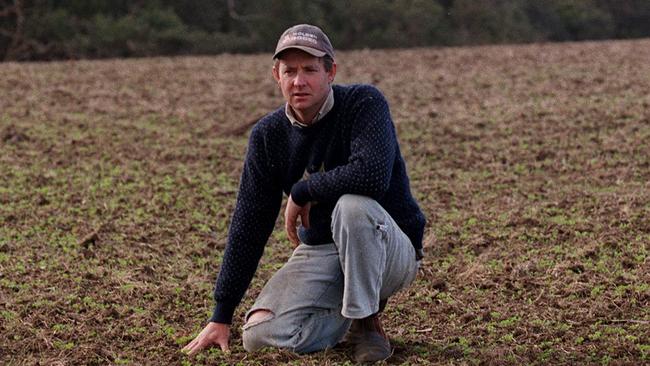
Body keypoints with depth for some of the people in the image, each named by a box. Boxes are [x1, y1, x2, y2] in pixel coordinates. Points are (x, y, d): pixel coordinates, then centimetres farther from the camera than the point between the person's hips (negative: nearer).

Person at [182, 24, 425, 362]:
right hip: (319, 254, 5)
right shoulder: (267, 134, -1)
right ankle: (353, 314, 8)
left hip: (392, 251, -4)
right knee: (260, 332, -17)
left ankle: (366, 320, -15)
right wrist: (222, 316, -1)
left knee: (353, 205, -37)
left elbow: (373, 176, -36)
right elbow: (248, 224, 1)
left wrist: (301, 190, -20)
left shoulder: (364, 103, -16)